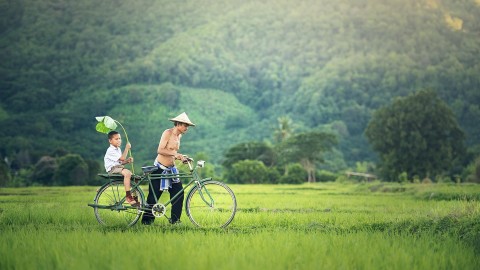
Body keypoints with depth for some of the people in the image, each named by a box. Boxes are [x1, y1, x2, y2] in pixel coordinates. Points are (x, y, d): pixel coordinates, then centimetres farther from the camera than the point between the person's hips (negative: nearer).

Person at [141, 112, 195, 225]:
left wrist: (181, 157, 0)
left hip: (171, 169, 7)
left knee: (179, 193, -4)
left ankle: (175, 219, 5)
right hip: (160, 169, -7)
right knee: (154, 195, -1)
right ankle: (147, 219, 11)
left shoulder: (179, 136, 10)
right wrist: (175, 153, -32)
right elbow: (160, 150, -23)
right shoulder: (168, 133, -14)